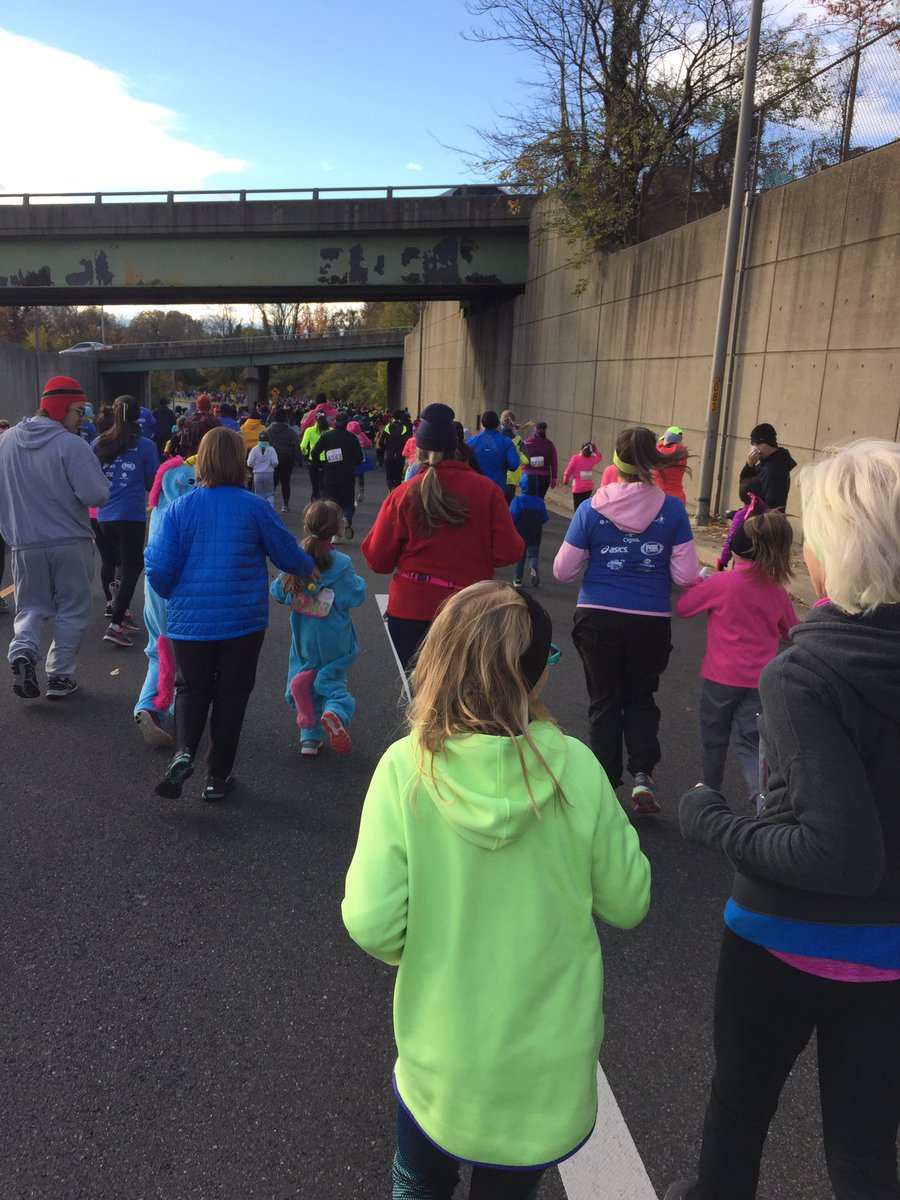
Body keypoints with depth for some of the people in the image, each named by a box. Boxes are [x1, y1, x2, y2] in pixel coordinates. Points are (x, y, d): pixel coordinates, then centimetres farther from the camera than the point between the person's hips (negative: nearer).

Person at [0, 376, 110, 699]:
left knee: (32, 606, 19)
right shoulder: (71, 444, -16)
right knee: (72, 610, 11)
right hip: (71, 543, -4)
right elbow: (96, 495, -20)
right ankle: (60, 675, 13)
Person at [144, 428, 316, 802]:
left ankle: (184, 752, -6)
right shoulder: (256, 507, -8)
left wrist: (173, 596, 15)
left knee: (192, 688, 18)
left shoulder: (179, 508, -5)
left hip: (190, 620, 1)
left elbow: (158, 568, -6)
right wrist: (310, 567, 23)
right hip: (244, 621, -1)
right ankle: (218, 777, 20)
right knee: (231, 694, 12)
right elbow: (287, 554, 1)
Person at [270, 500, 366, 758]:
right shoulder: (341, 564, -13)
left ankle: (310, 737, 12)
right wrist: (356, 581, 10)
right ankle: (336, 711, -23)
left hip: (303, 638, 3)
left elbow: (278, 592, 5)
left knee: (303, 680, 17)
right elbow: (356, 597, -8)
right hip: (334, 640, -2)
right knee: (334, 679, 10)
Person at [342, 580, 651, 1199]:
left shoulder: (406, 769, -21)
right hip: (552, 1057, 1)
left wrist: (420, 950, -1)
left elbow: (372, 925, -22)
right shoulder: (574, 767, -19)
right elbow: (627, 905, -9)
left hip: (441, 1052, 0)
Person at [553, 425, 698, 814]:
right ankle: (642, 775, 5)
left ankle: (606, 784, 23)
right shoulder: (672, 509, -7)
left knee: (605, 700, 15)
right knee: (641, 698, 21)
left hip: (598, 619, 0)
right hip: (651, 621, 1)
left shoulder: (591, 509, -8)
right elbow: (686, 575, -7)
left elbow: (563, 570, -4)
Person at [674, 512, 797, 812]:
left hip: (721, 677, -3)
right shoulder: (778, 593, 2)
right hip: (760, 681, 3)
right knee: (750, 743, 7)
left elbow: (682, 607, -3)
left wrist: (697, 582, 12)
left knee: (714, 737, 17)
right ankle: (764, 797, -13)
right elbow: (792, 633, 17)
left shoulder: (721, 582, -13)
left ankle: (711, 790, 36)